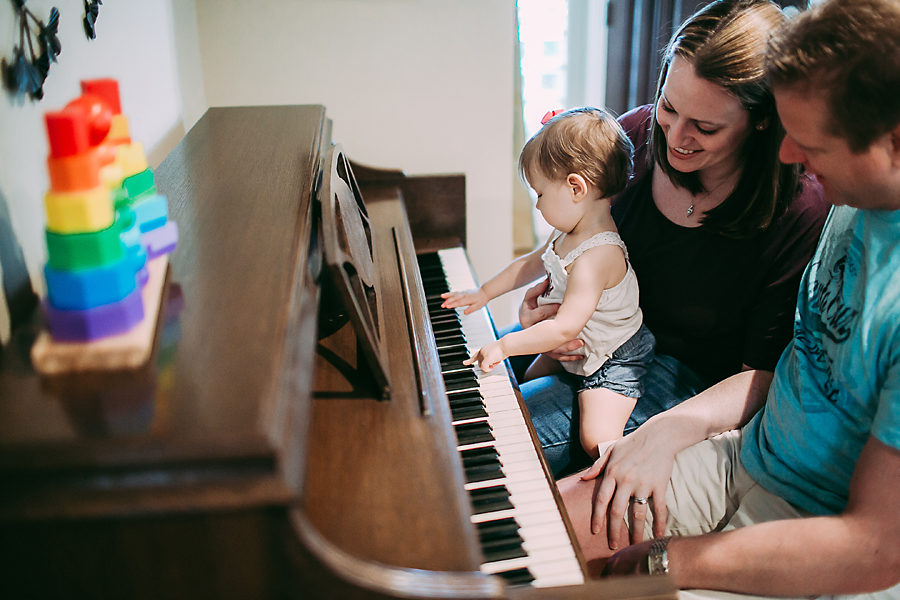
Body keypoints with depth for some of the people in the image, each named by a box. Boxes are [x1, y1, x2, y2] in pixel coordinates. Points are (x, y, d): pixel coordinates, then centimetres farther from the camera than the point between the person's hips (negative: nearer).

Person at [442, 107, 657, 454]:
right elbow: (532, 263, 17)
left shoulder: (597, 256, -34)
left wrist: (505, 345, -29)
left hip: (614, 360, -10)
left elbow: (566, 327, -37)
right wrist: (484, 292, 22)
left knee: (596, 442, -23)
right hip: (575, 349, 10)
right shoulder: (568, 234, -2)